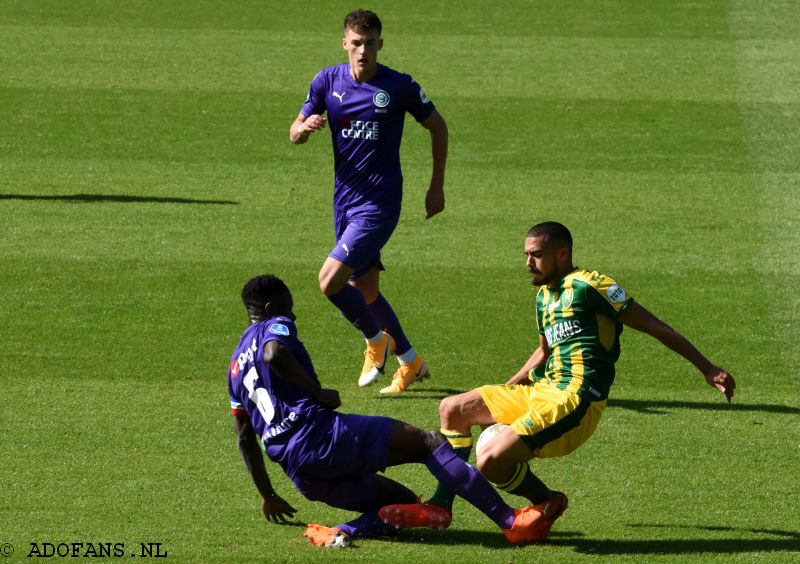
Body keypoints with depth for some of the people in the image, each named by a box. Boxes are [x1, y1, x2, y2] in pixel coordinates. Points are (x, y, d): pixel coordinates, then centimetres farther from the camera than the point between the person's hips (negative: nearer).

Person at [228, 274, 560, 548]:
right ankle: (511, 522, -21)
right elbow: (275, 354, -22)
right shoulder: (276, 326, 5)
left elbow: (244, 439, 32)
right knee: (429, 442, -8)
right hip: (317, 431, -8)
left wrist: (267, 495, 38)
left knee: (403, 500, 16)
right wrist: (319, 393, -12)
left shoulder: (236, 366, 29)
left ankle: (343, 533, -18)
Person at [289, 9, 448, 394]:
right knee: (365, 291, 11)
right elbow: (295, 133, 5)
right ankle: (410, 361, 29)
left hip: (379, 204, -6)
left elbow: (438, 127, 3)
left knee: (330, 280, -17)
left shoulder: (400, 87, -11)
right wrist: (305, 127, -20)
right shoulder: (327, 81, 1)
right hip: (345, 200, 6)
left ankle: (376, 340, 7)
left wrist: (437, 186, 3)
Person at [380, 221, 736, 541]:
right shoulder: (544, 296, 17)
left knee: (491, 462, -22)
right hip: (541, 392, 10)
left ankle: (546, 501, 4)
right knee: (452, 409, 11)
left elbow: (654, 327, -9)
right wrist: (504, 392, 30)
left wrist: (707, 369, -11)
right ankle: (440, 505, 13)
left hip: (574, 401, -10)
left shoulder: (588, 286, -11)